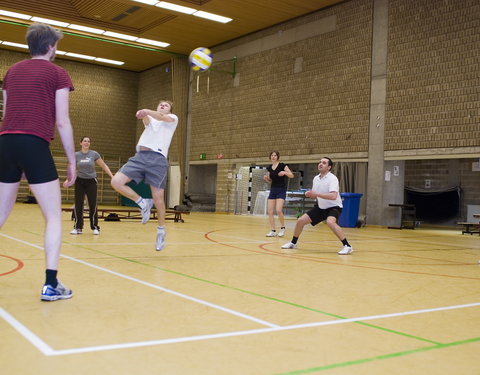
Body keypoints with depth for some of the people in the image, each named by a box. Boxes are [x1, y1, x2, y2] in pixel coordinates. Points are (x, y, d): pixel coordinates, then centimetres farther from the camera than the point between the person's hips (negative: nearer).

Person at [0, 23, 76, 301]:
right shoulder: (58, 74, 3)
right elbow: (62, 122, -3)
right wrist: (72, 160, 2)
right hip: (34, 144, -6)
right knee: (54, 216, 0)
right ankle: (51, 283, -7)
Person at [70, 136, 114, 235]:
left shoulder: (94, 154, -4)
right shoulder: (76, 155, -1)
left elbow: (104, 166, 2)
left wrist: (112, 176, -5)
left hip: (91, 181, -1)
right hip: (79, 181, 1)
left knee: (92, 205, -2)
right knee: (78, 205, 0)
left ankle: (95, 227, 8)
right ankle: (78, 228, 8)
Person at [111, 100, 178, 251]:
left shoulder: (173, 118, 17)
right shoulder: (150, 119, 27)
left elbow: (162, 117, -8)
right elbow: (146, 121, 0)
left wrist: (148, 111, -29)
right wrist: (142, 115, -26)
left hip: (158, 158, -4)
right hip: (140, 156, 4)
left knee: (157, 197, -4)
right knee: (116, 182, -14)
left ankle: (161, 230, 16)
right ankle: (143, 203, 4)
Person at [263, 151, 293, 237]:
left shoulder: (282, 165, -7)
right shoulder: (269, 168, 9)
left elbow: (292, 175, -9)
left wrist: (284, 172, -27)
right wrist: (266, 178, -1)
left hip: (281, 190, -6)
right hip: (272, 190, 6)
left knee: (278, 210, -19)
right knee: (269, 211, -2)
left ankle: (282, 228, 4)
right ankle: (273, 231, 6)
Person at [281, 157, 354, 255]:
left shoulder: (332, 178, -20)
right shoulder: (316, 178, 3)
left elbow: (333, 196, -34)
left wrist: (316, 194, -36)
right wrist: (309, 194, -9)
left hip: (334, 207, -7)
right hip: (321, 207, 7)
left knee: (330, 222, -38)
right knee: (300, 221, 3)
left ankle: (347, 246, -31)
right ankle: (293, 243, 26)